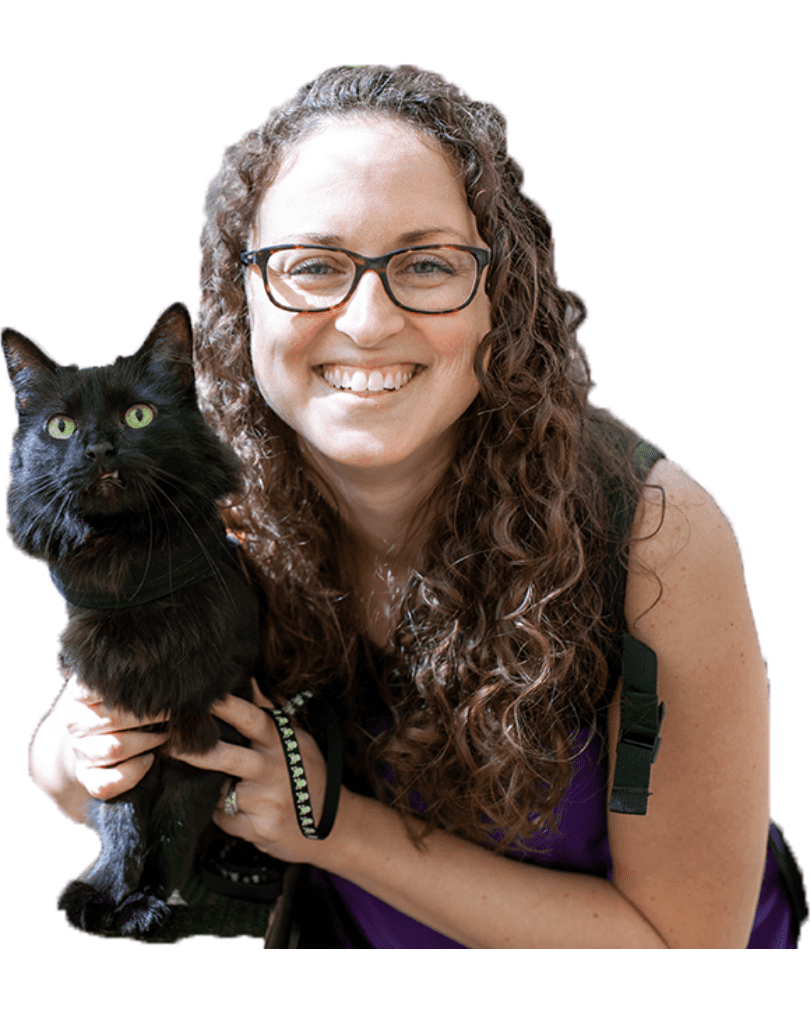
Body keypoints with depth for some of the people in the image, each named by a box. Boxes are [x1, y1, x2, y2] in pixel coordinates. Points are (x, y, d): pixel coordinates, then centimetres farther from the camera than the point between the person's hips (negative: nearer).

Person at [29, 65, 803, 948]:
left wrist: (340, 825, -27)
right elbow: (62, 753, -1)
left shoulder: (656, 542, -27)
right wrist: (81, 763, -25)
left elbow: (682, 942, -20)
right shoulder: (217, 514, -17)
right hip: (353, 939, 3)